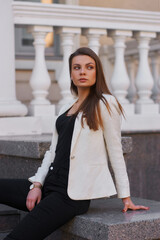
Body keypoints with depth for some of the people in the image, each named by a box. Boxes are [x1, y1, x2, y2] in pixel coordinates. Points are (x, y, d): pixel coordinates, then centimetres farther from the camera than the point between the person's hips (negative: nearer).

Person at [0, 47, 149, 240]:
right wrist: (37, 184, 5)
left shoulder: (105, 103, -2)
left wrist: (125, 197, -2)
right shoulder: (66, 108, 18)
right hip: (50, 186, 8)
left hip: (73, 195, -8)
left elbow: (115, 151, -2)